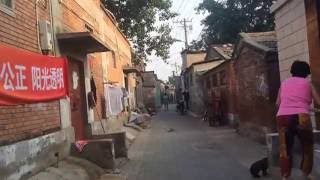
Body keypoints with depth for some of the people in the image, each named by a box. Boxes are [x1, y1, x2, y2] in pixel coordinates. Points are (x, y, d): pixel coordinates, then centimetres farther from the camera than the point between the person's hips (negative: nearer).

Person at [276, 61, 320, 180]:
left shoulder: (284, 83, 21)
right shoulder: (307, 83, 15)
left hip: (282, 117, 2)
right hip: (301, 117, -2)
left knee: (285, 149, 12)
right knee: (307, 147, 19)